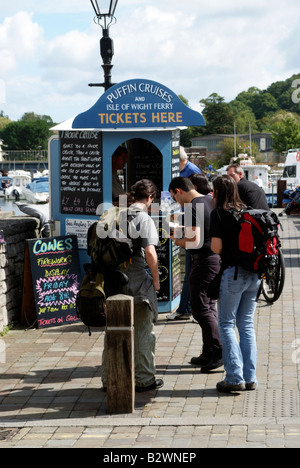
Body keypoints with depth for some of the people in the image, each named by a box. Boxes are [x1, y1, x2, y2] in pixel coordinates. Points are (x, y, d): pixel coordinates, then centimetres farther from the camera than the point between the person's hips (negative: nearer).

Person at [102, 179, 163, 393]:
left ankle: (109, 378, 20)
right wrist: (156, 279, -8)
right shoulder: (144, 219, -10)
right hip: (137, 281, -6)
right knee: (143, 332, 6)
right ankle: (144, 379, 12)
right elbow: (150, 252, -19)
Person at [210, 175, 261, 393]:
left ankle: (235, 378, -2)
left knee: (227, 325, 3)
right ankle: (250, 377, 12)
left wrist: (212, 244, 10)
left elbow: (217, 248, -10)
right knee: (247, 324, 12)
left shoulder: (219, 213, -7)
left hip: (233, 273, -5)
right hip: (254, 273, 5)